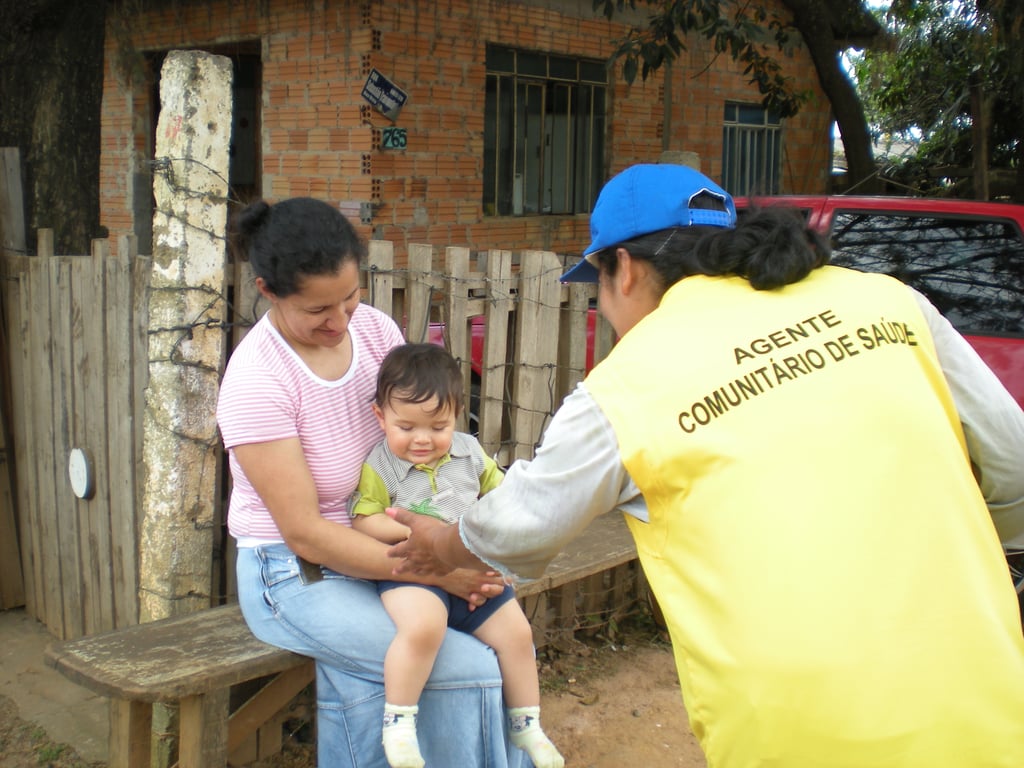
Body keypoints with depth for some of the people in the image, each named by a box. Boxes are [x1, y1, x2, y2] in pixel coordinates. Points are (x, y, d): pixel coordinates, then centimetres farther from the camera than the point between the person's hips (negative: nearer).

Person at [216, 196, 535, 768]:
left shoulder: (375, 329, -5)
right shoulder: (256, 381, -21)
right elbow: (305, 534, -21)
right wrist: (437, 572, -25)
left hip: (378, 551, 5)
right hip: (295, 574, -5)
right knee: (471, 670, -19)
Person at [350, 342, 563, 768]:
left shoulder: (471, 454, 6)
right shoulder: (378, 466, -7)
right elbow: (363, 522, -12)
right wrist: (417, 529, -23)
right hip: (411, 572, -6)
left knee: (516, 633, 5)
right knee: (423, 626, -35)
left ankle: (526, 726, 27)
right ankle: (398, 721, -17)